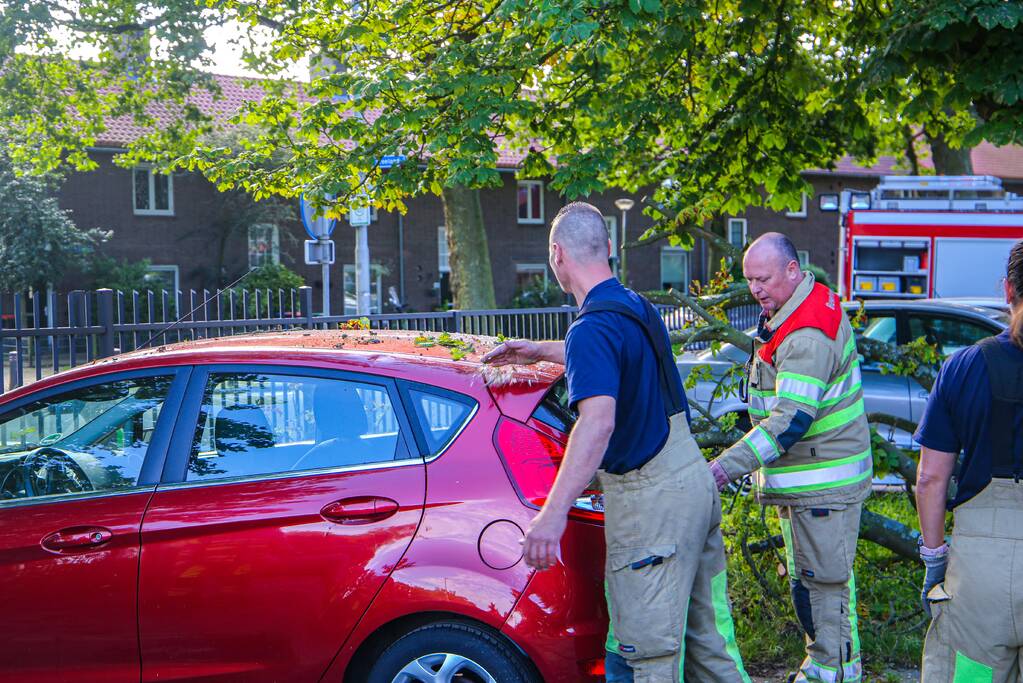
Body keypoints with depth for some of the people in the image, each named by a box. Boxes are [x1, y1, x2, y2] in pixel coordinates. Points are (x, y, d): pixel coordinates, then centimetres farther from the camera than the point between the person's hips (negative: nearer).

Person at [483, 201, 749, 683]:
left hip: (650, 502, -9)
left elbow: (598, 421, -33)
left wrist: (553, 513, -39)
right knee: (707, 634, 20)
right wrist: (541, 352, 40)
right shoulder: (637, 306, 11)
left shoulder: (594, 327, -18)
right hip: (697, 480, 9)